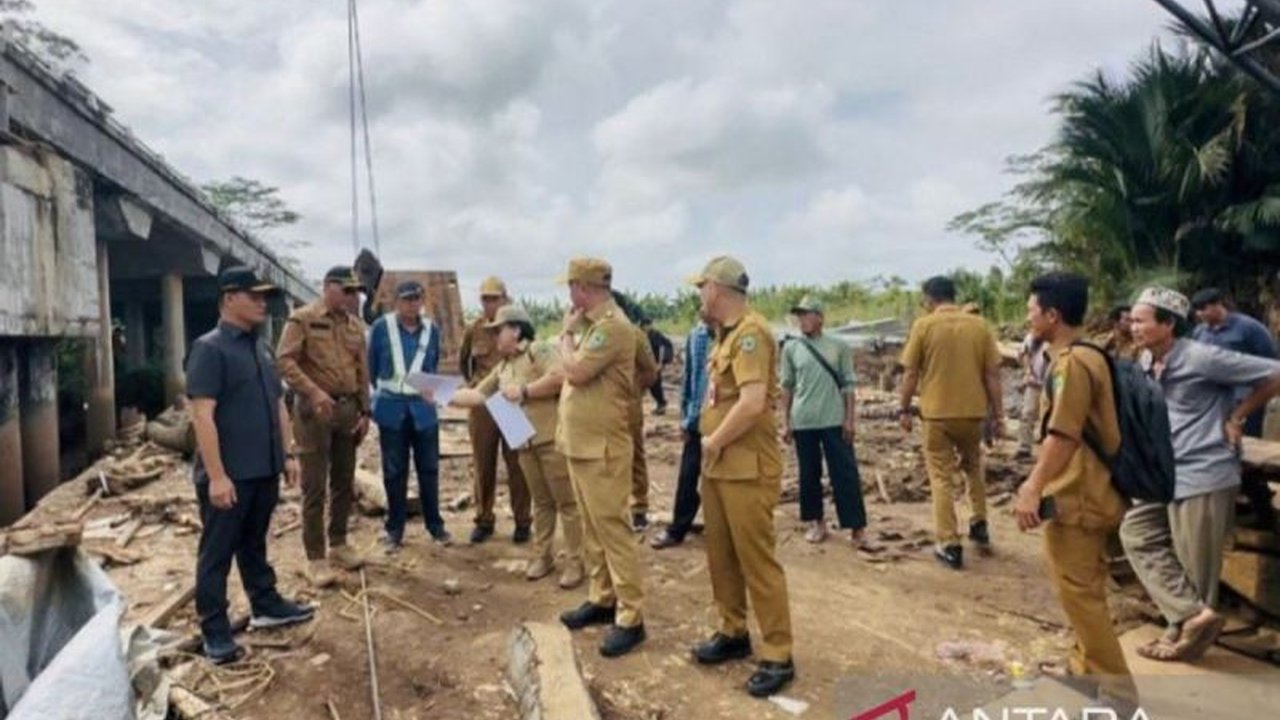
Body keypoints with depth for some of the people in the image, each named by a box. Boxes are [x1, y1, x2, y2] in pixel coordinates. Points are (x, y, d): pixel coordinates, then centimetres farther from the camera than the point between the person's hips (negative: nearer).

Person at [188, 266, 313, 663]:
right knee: (217, 552, 6)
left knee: (254, 544, 21)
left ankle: (266, 606, 34)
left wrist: (288, 454, 14)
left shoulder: (262, 348, 12)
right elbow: (202, 415, -19)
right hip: (228, 475, -7)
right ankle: (215, 631, 17)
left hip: (264, 469, 7)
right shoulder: (209, 348, -13)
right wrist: (216, 475, -22)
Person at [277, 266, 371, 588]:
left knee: (344, 481, 13)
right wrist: (314, 392, -24)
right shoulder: (302, 318, -6)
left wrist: (364, 410, 11)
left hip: (347, 408, 6)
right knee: (315, 486, -1)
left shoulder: (355, 325, 12)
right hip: (315, 409, -6)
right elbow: (285, 361, -13)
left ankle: (339, 544, 27)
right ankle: (316, 558, 7)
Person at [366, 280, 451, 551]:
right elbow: (370, 366, 3)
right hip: (392, 408, -2)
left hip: (424, 408, 2)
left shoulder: (432, 330, 3)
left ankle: (435, 525, 21)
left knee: (429, 469, 8)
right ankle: (394, 529, 19)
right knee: (394, 472, 7)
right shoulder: (381, 327, -4)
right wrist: (375, 397, 4)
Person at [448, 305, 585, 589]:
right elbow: (477, 395, 20)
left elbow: (559, 378, -21)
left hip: (553, 438, -7)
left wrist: (523, 390, -13)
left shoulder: (540, 350, -6)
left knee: (566, 501, 1)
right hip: (525, 443, 7)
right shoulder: (502, 368, 18)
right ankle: (543, 556, 27)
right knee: (541, 502, 16)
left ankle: (575, 562, 8)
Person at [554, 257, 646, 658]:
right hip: (581, 443, 10)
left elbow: (574, 371, -22)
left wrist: (566, 333, -7)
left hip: (602, 447, -10)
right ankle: (602, 599, 30)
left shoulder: (612, 326, -17)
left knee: (611, 529, -5)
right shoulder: (591, 324, 13)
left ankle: (630, 618, 4)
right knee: (592, 528, 17)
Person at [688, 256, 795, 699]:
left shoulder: (751, 333, -17)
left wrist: (714, 443, -14)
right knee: (721, 555, 17)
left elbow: (753, 402, -27)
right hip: (717, 465, 9)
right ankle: (733, 633, 32)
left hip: (747, 468, -9)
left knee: (757, 561, 0)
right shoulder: (726, 334, 12)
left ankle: (778, 656, 13)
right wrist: (711, 445, 5)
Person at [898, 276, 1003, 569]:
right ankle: (979, 525, 31)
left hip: (936, 412, -3)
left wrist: (904, 409, 7)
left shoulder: (923, 325, -5)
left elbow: (911, 373, -5)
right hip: (973, 411, 3)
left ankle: (950, 546, 7)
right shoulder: (979, 325, 1)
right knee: (973, 467, 28)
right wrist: (998, 415, 8)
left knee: (941, 477, 6)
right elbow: (992, 375, 2)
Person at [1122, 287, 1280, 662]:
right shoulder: (1147, 363, 6)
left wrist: (1236, 418, -7)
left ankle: (1185, 631, 20)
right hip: (1164, 475, 8)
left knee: (1193, 565, 4)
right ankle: (1195, 615, 12)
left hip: (1202, 476, -8)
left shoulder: (1202, 359, -18)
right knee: (1137, 535, 7)